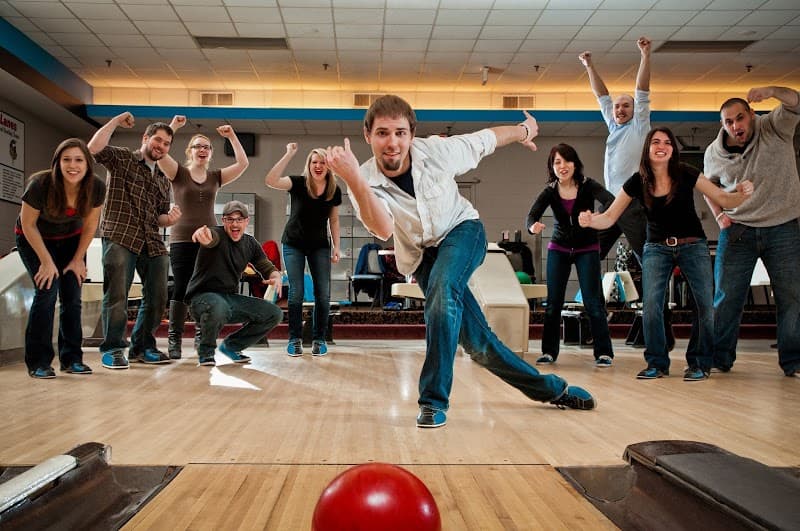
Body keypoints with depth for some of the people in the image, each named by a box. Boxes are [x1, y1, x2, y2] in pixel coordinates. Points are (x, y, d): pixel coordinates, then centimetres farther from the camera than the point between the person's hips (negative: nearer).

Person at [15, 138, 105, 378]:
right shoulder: (40, 185, -31)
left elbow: (90, 225, -6)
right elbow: (28, 224, -18)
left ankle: (72, 358, 7)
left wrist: (78, 259, -3)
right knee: (47, 290, -16)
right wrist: (47, 261, -16)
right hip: (34, 240, -3)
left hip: (70, 240, 3)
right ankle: (38, 363, -7)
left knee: (72, 296, -4)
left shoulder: (97, 188, -21)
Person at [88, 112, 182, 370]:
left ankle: (142, 347, 19)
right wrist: (116, 121, -6)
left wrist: (170, 218, 1)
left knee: (157, 297, 5)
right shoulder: (122, 159, 7)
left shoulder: (163, 180, 23)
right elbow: (93, 148, -14)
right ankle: (113, 349, 5)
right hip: (120, 237, -6)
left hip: (153, 243, 6)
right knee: (117, 296, -6)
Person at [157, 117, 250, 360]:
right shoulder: (178, 173, 4)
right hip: (182, 240, -2)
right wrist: (173, 126, -10)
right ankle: (174, 340, 3)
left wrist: (232, 136, 0)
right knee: (180, 290, -2)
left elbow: (243, 163, 2)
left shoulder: (215, 177, 11)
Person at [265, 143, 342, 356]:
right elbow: (270, 181, -31)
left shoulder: (334, 191, -6)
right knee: (296, 292, -4)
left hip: (320, 246, 2)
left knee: (323, 293, -3)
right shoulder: (298, 184, -14)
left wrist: (336, 247, 0)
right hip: (293, 244, -2)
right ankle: (294, 339, 9)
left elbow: (334, 220, 5)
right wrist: (289, 155, -32)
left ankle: (319, 339, 9)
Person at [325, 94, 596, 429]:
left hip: (462, 230, -2)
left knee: (442, 291, -35)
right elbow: (384, 230, -37)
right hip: (423, 255, 2)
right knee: (477, 344, -2)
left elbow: (486, 139, -1)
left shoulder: (438, 151, -20)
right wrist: (353, 181, -51)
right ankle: (550, 389, 20)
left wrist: (524, 130, 17)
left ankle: (434, 400, -24)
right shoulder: (366, 181, -20)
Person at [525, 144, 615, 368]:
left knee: (592, 301, -7)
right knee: (553, 301, 2)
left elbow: (611, 201, -31)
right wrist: (533, 226, -46)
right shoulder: (550, 191, -9)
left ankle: (604, 352, 2)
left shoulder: (588, 186, -15)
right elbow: (532, 215, -21)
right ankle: (549, 351, 11)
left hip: (587, 250, -2)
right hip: (558, 249, 2)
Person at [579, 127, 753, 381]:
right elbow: (609, 217, -6)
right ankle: (657, 363, 1)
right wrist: (590, 220, -27)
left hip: (693, 246, 0)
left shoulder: (687, 175, -9)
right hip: (657, 248, 0)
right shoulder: (637, 182, -6)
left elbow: (723, 199, -6)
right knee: (651, 304, -14)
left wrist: (741, 194, -28)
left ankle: (699, 363, 8)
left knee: (704, 304, -10)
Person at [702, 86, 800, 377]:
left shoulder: (775, 128, -4)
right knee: (726, 297, 2)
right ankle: (718, 358, 12)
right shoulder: (714, 153, 1)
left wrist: (770, 91, -41)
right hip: (737, 231, 1)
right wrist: (719, 215, 3)